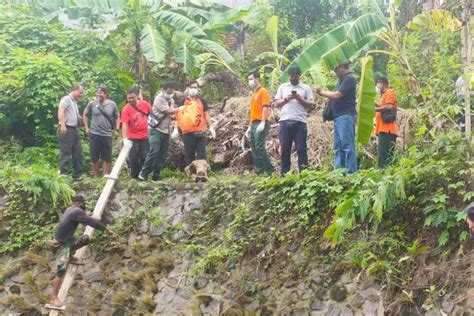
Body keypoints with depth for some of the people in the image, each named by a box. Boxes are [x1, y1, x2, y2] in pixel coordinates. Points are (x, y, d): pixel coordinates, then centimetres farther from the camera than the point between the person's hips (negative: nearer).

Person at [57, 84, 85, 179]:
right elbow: (60, 111, -20)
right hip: (67, 129, -9)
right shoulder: (66, 99, -6)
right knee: (66, 153, -8)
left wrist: (79, 119, 13)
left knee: (78, 153, 10)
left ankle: (78, 175, 16)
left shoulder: (75, 102, 21)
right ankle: (64, 174, -5)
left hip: (75, 129, 10)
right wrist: (62, 125, -30)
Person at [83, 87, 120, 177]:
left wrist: (116, 129, 3)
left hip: (107, 135, 0)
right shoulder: (92, 104, -2)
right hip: (94, 134, 0)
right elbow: (85, 115, 12)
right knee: (94, 157, 4)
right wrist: (86, 127, 7)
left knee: (107, 158, 2)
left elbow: (117, 117, 11)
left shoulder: (112, 104, 0)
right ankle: (95, 177, 16)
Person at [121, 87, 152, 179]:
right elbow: (124, 124, -21)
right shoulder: (126, 109, -15)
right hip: (133, 138, -3)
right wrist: (125, 138, -31)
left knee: (144, 157, 7)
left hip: (145, 136, 3)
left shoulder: (145, 104, -4)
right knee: (133, 158, 3)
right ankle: (134, 177, 13)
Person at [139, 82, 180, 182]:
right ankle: (143, 174, -10)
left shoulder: (171, 100, 15)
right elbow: (168, 111, -18)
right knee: (154, 152, -17)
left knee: (163, 155, 4)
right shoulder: (159, 98, -10)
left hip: (166, 131, 8)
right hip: (156, 130, -8)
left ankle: (156, 176, 9)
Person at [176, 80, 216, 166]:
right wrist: (176, 129, -7)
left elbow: (206, 114, 12)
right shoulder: (183, 102, 5)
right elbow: (179, 115, 3)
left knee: (202, 155, 1)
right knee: (189, 155, 5)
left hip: (200, 132, 1)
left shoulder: (202, 101, 10)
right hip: (188, 133, -1)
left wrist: (210, 127, 5)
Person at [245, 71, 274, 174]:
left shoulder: (263, 92, -4)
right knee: (254, 149, 5)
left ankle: (270, 170, -14)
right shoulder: (253, 94, 21)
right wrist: (249, 127, 21)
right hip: (254, 124, 9)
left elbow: (265, 107, -14)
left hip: (260, 124, -9)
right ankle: (258, 170, 7)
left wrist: (262, 123, -24)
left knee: (259, 147, -16)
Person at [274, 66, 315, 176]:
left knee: (301, 149, -2)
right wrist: (286, 99, -5)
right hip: (285, 121, 2)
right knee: (285, 149, 2)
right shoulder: (282, 87, 16)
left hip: (300, 122, -1)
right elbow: (276, 104, 11)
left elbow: (311, 105, 4)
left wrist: (300, 99, -9)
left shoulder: (306, 88, 10)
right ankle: (284, 173, 7)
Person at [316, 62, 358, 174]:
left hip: (346, 116, -10)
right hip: (338, 117, 10)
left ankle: (351, 172, -10)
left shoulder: (349, 78, -9)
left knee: (347, 146, -10)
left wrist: (322, 92, -3)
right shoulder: (341, 80, 20)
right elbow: (334, 96, 19)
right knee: (338, 147, 9)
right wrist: (325, 94, 1)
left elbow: (337, 95, -16)